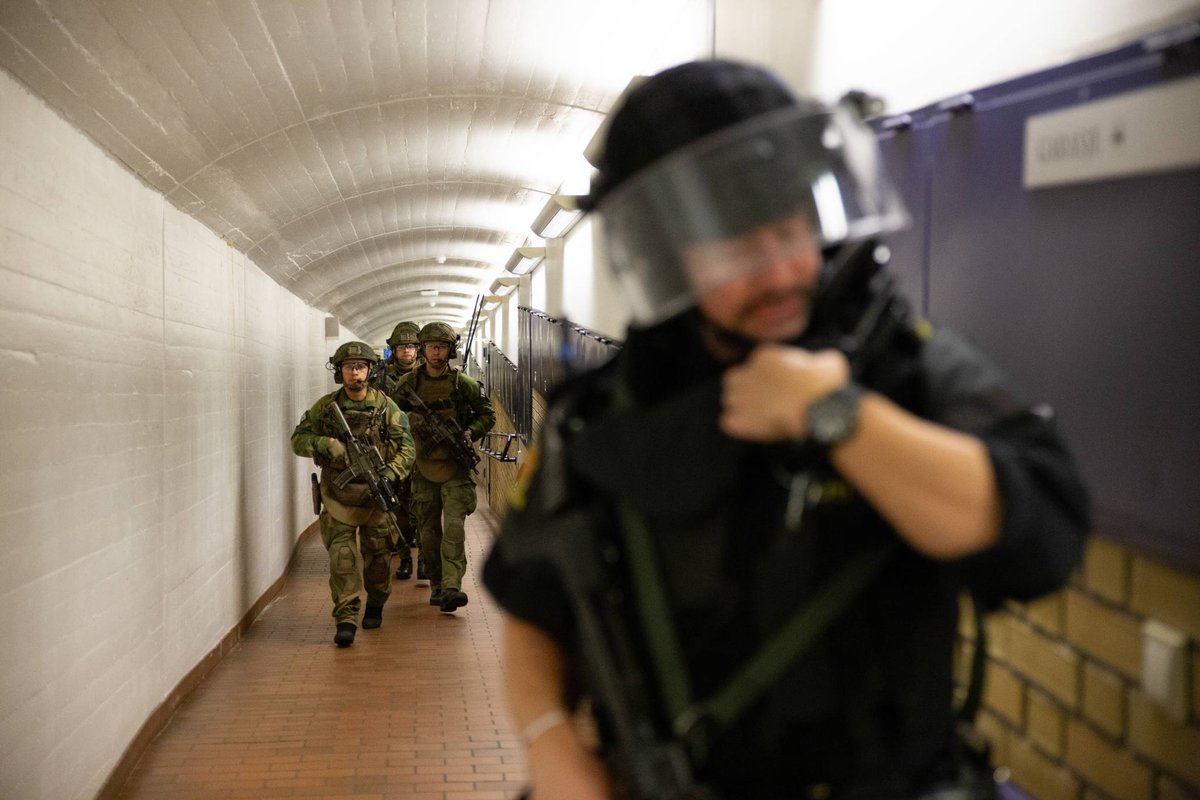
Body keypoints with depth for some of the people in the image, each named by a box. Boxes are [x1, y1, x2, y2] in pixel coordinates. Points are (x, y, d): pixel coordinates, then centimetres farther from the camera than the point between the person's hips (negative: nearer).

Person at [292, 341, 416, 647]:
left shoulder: (385, 406, -2)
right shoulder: (326, 406, 1)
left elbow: (406, 447, -4)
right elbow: (298, 439, 3)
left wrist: (390, 472, -21)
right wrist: (325, 443, -17)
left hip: (375, 492, 0)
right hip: (338, 492, 0)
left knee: (378, 554, 8)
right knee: (341, 553, -10)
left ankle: (375, 607, 30)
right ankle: (345, 618, -10)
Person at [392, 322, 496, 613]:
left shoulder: (463, 383, -1)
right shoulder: (408, 383, 3)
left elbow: (487, 414, 8)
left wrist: (470, 433, -9)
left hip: (456, 467, -2)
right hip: (424, 467, 3)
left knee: (454, 526, -14)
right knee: (429, 530, 8)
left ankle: (451, 587, -20)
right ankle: (436, 585, 20)